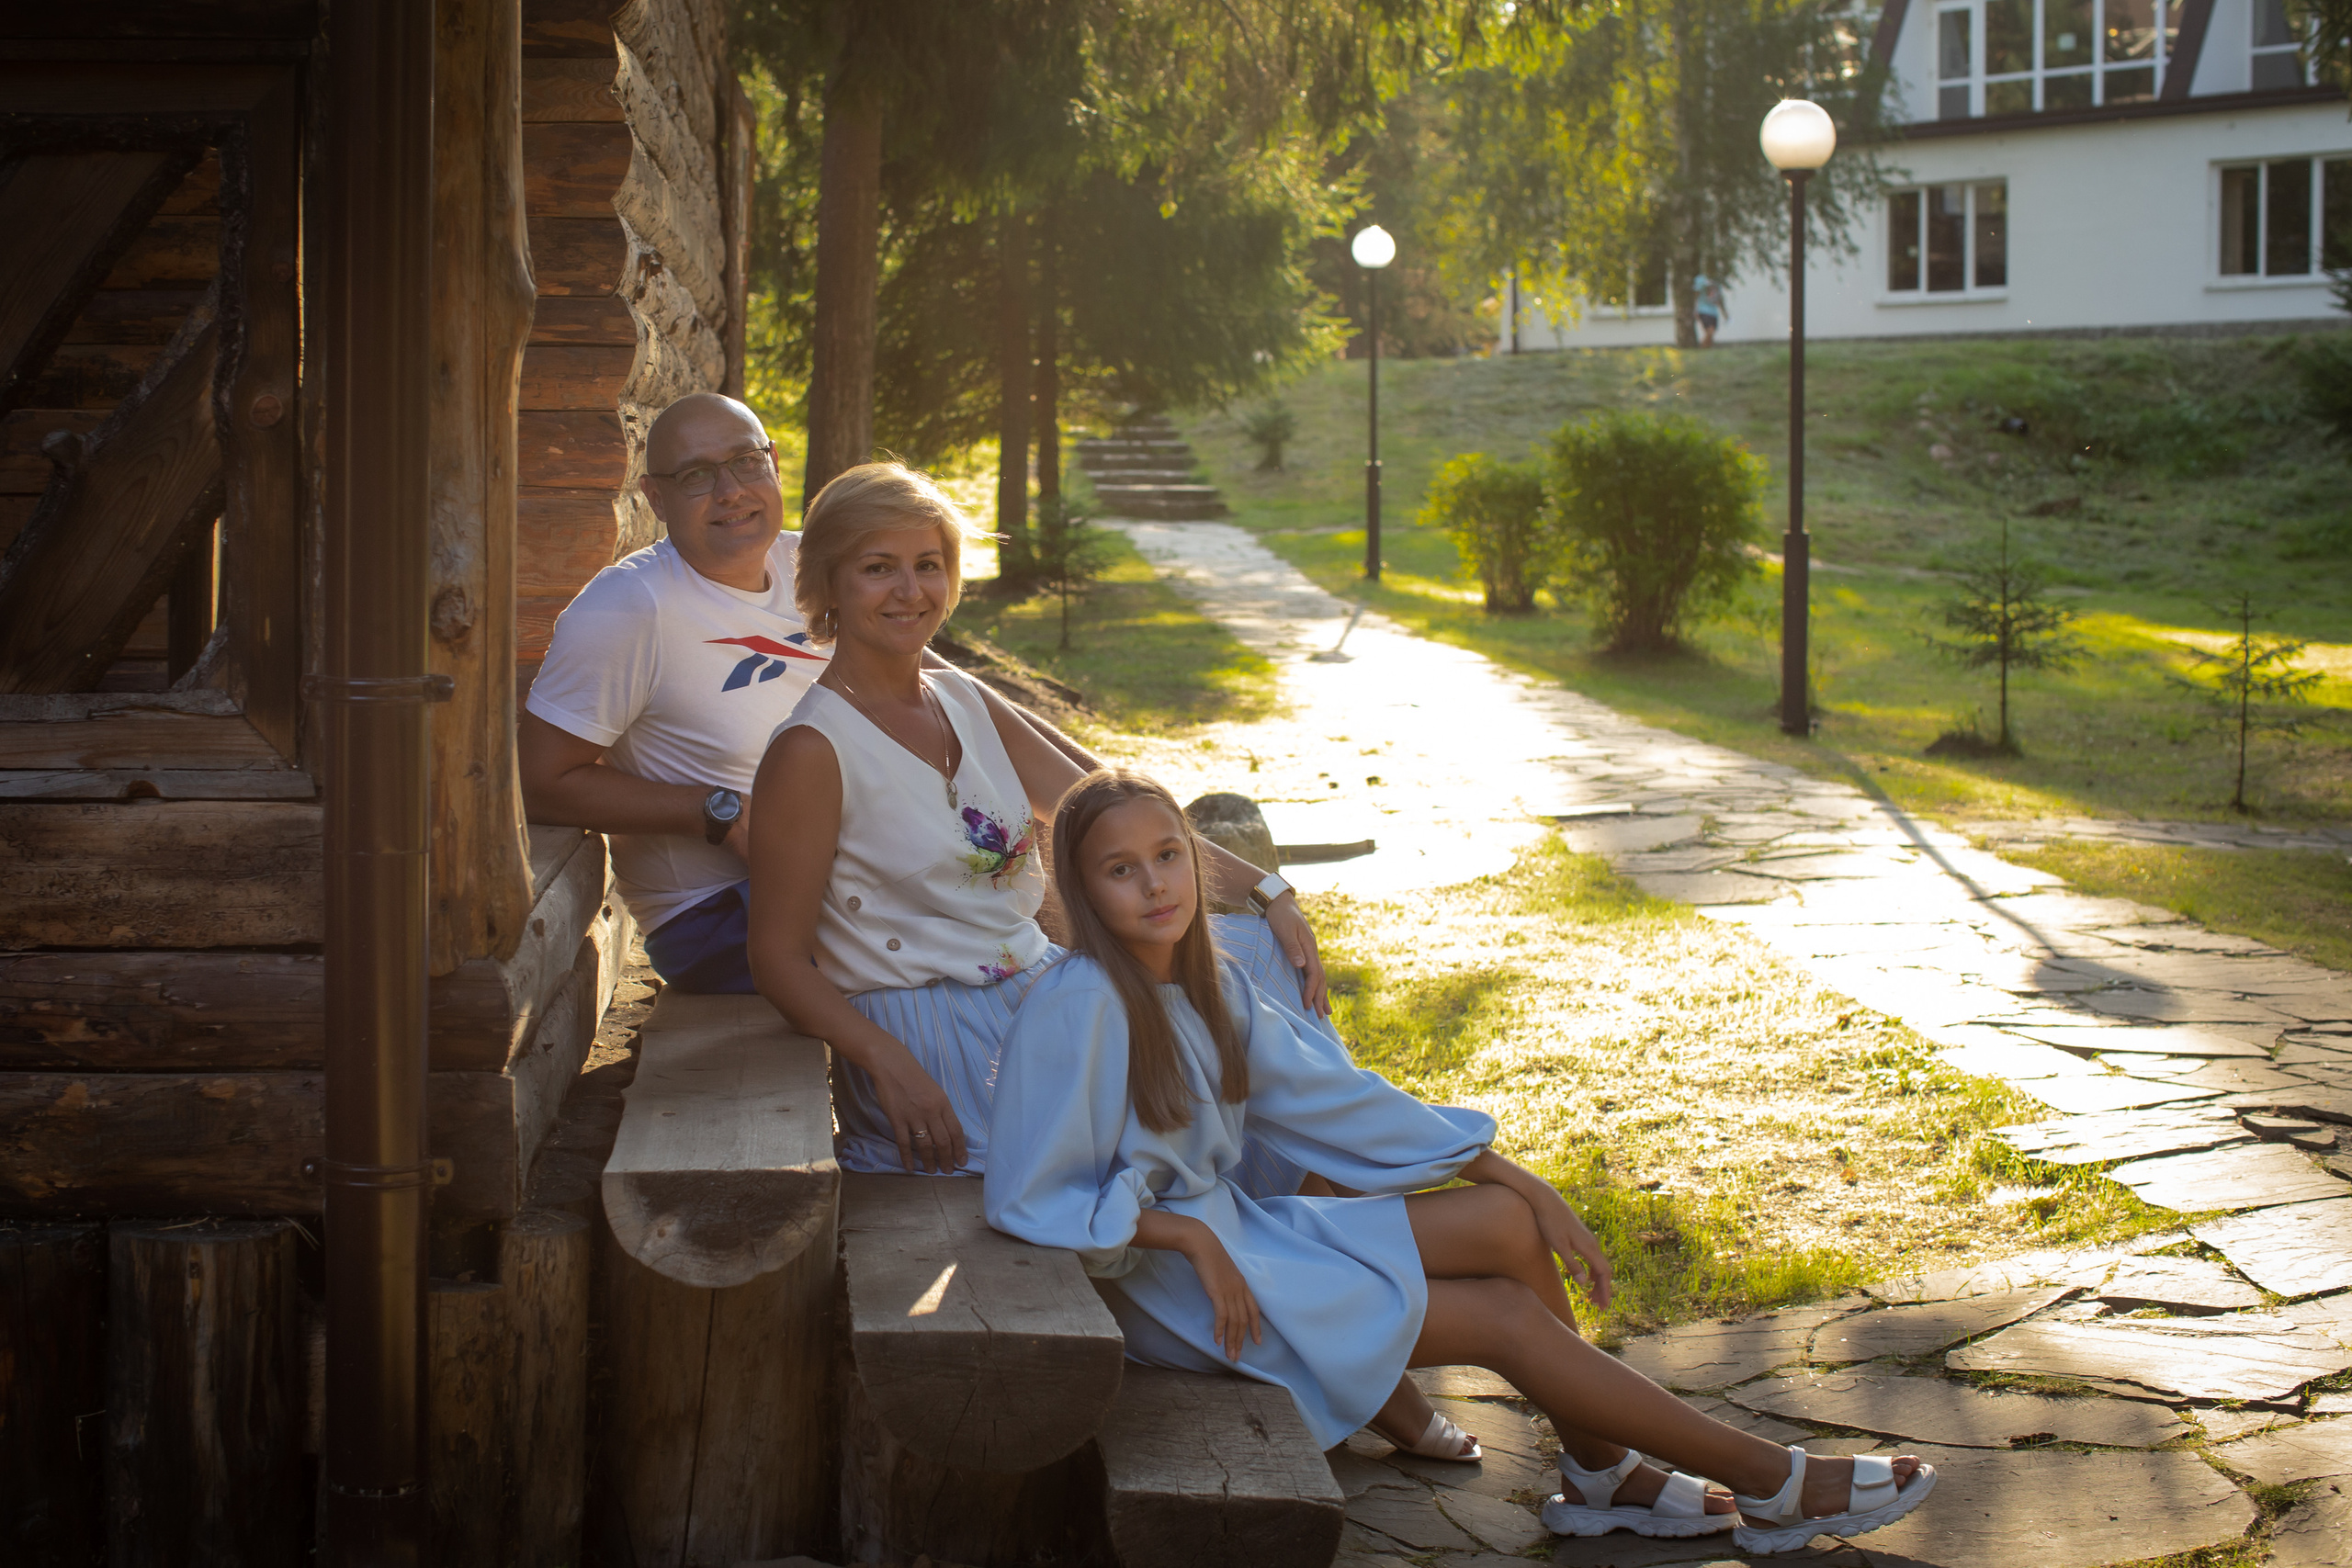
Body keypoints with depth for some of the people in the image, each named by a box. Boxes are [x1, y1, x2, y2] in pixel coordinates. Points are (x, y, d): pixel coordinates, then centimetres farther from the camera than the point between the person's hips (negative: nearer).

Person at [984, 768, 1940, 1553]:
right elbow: (1026, 1202, -24)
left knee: (1505, 1222, -4)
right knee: (1507, 1317, -7)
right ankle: (1770, 1484, 6)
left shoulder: (1207, 983, 2)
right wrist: (1187, 1236, -25)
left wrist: (1519, 1180, 6)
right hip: (1167, 1285, -8)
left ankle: (1600, 1473, 12)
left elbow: (1333, 1098, 8)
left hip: (1231, 1229, 8)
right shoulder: (1077, 1005, -23)